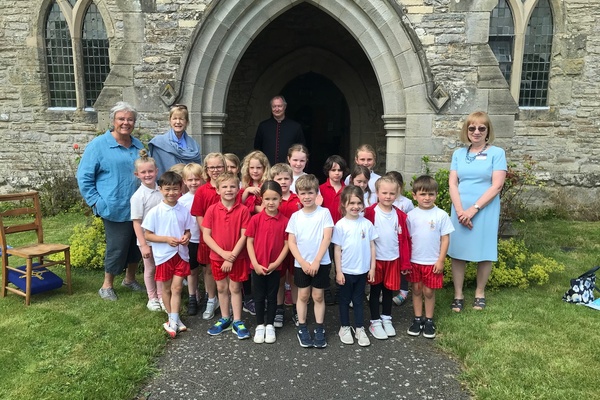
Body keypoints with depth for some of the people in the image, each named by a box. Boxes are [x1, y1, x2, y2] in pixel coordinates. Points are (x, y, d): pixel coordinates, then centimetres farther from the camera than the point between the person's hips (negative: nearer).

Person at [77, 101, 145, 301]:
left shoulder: (138, 146, 10)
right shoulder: (99, 145, -6)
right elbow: (84, 177, -5)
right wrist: (96, 202, -11)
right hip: (115, 209, -5)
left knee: (137, 245, 14)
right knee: (117, 248, 1)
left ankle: (130, 279, 36)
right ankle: (107, 286, 22)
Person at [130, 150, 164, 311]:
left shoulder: (162, 191, -3)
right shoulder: (138, 196, -15)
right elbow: (137, 223, -14)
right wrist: (143, 245, -16)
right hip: (147, 239, -3)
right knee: (150, 269, 13)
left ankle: (161, 296, 31)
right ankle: (152, 298, 30)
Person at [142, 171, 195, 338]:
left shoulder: (184, 211, -4)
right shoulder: (154, 212, -11)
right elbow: (147, 235, -7)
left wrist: (186, 237, -15)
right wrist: (167, 239, -19)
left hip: (181, 254, 1)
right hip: (163, 255, -1)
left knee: (176, 288, 2)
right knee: (166, 288, 13)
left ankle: (173, 322, 8)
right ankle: (173, 319, 29)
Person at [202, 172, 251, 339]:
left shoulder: (243, 210, -10)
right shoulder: (212, 210, -7)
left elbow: (244, 236, -11)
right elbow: (206, 235, -7)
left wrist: (232, 256, -15)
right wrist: (223, 253, -15)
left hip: (238, 257, -2)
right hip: (217, 256, 2)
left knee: (235, 288, 9)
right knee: (221, 288, 15)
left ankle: (237, 322, 21)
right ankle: (225, 319, 31)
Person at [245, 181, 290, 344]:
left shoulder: (284, 221, -7)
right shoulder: (256, 219, -8)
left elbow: (287, 244, -3)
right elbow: (249, 242, -5)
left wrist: (276, 263, -10)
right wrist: (256, 264, -10)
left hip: (275, 267, 0)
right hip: (258, 266, 0)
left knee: (272, 296, 13)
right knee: (259, 297, 13)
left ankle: (270, 326, 29)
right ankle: (260, 325, 29)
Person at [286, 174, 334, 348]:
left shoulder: (324, 212, -6)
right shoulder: (295, 216, 0)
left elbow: (327, 238, -10)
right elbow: (291, 242, -1)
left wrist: (316, 261, -15)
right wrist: (303, 262, -11)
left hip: (321, 263, -2)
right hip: (301, 264, 2)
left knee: (318, 296, 7)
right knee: (303, 295, 10)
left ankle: (320, 329, 20)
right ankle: (302, 328, 23)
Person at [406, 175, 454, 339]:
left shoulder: (441, 215, -7)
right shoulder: (411, 215, -3)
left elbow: (445, 239, -4)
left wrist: (441, 260, -6)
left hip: (433, 262, -2)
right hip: (414, 261, 2)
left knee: (429, 291, 8)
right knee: (416, 290, 12)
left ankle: (429, 321, 24)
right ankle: (417, 319, 26)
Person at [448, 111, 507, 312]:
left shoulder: (497, 153, -2)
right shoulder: (458, 154, 7)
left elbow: (497, 185, -9)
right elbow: (452, 184, 2)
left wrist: (474, 209, -15)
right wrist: (460, 210, -11)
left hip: (485, 211, -2)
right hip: (460, 211, 2)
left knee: (484, 252, 7)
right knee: (457, 252, 4)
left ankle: (479, 293, 25)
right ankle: (458, 294, 17)